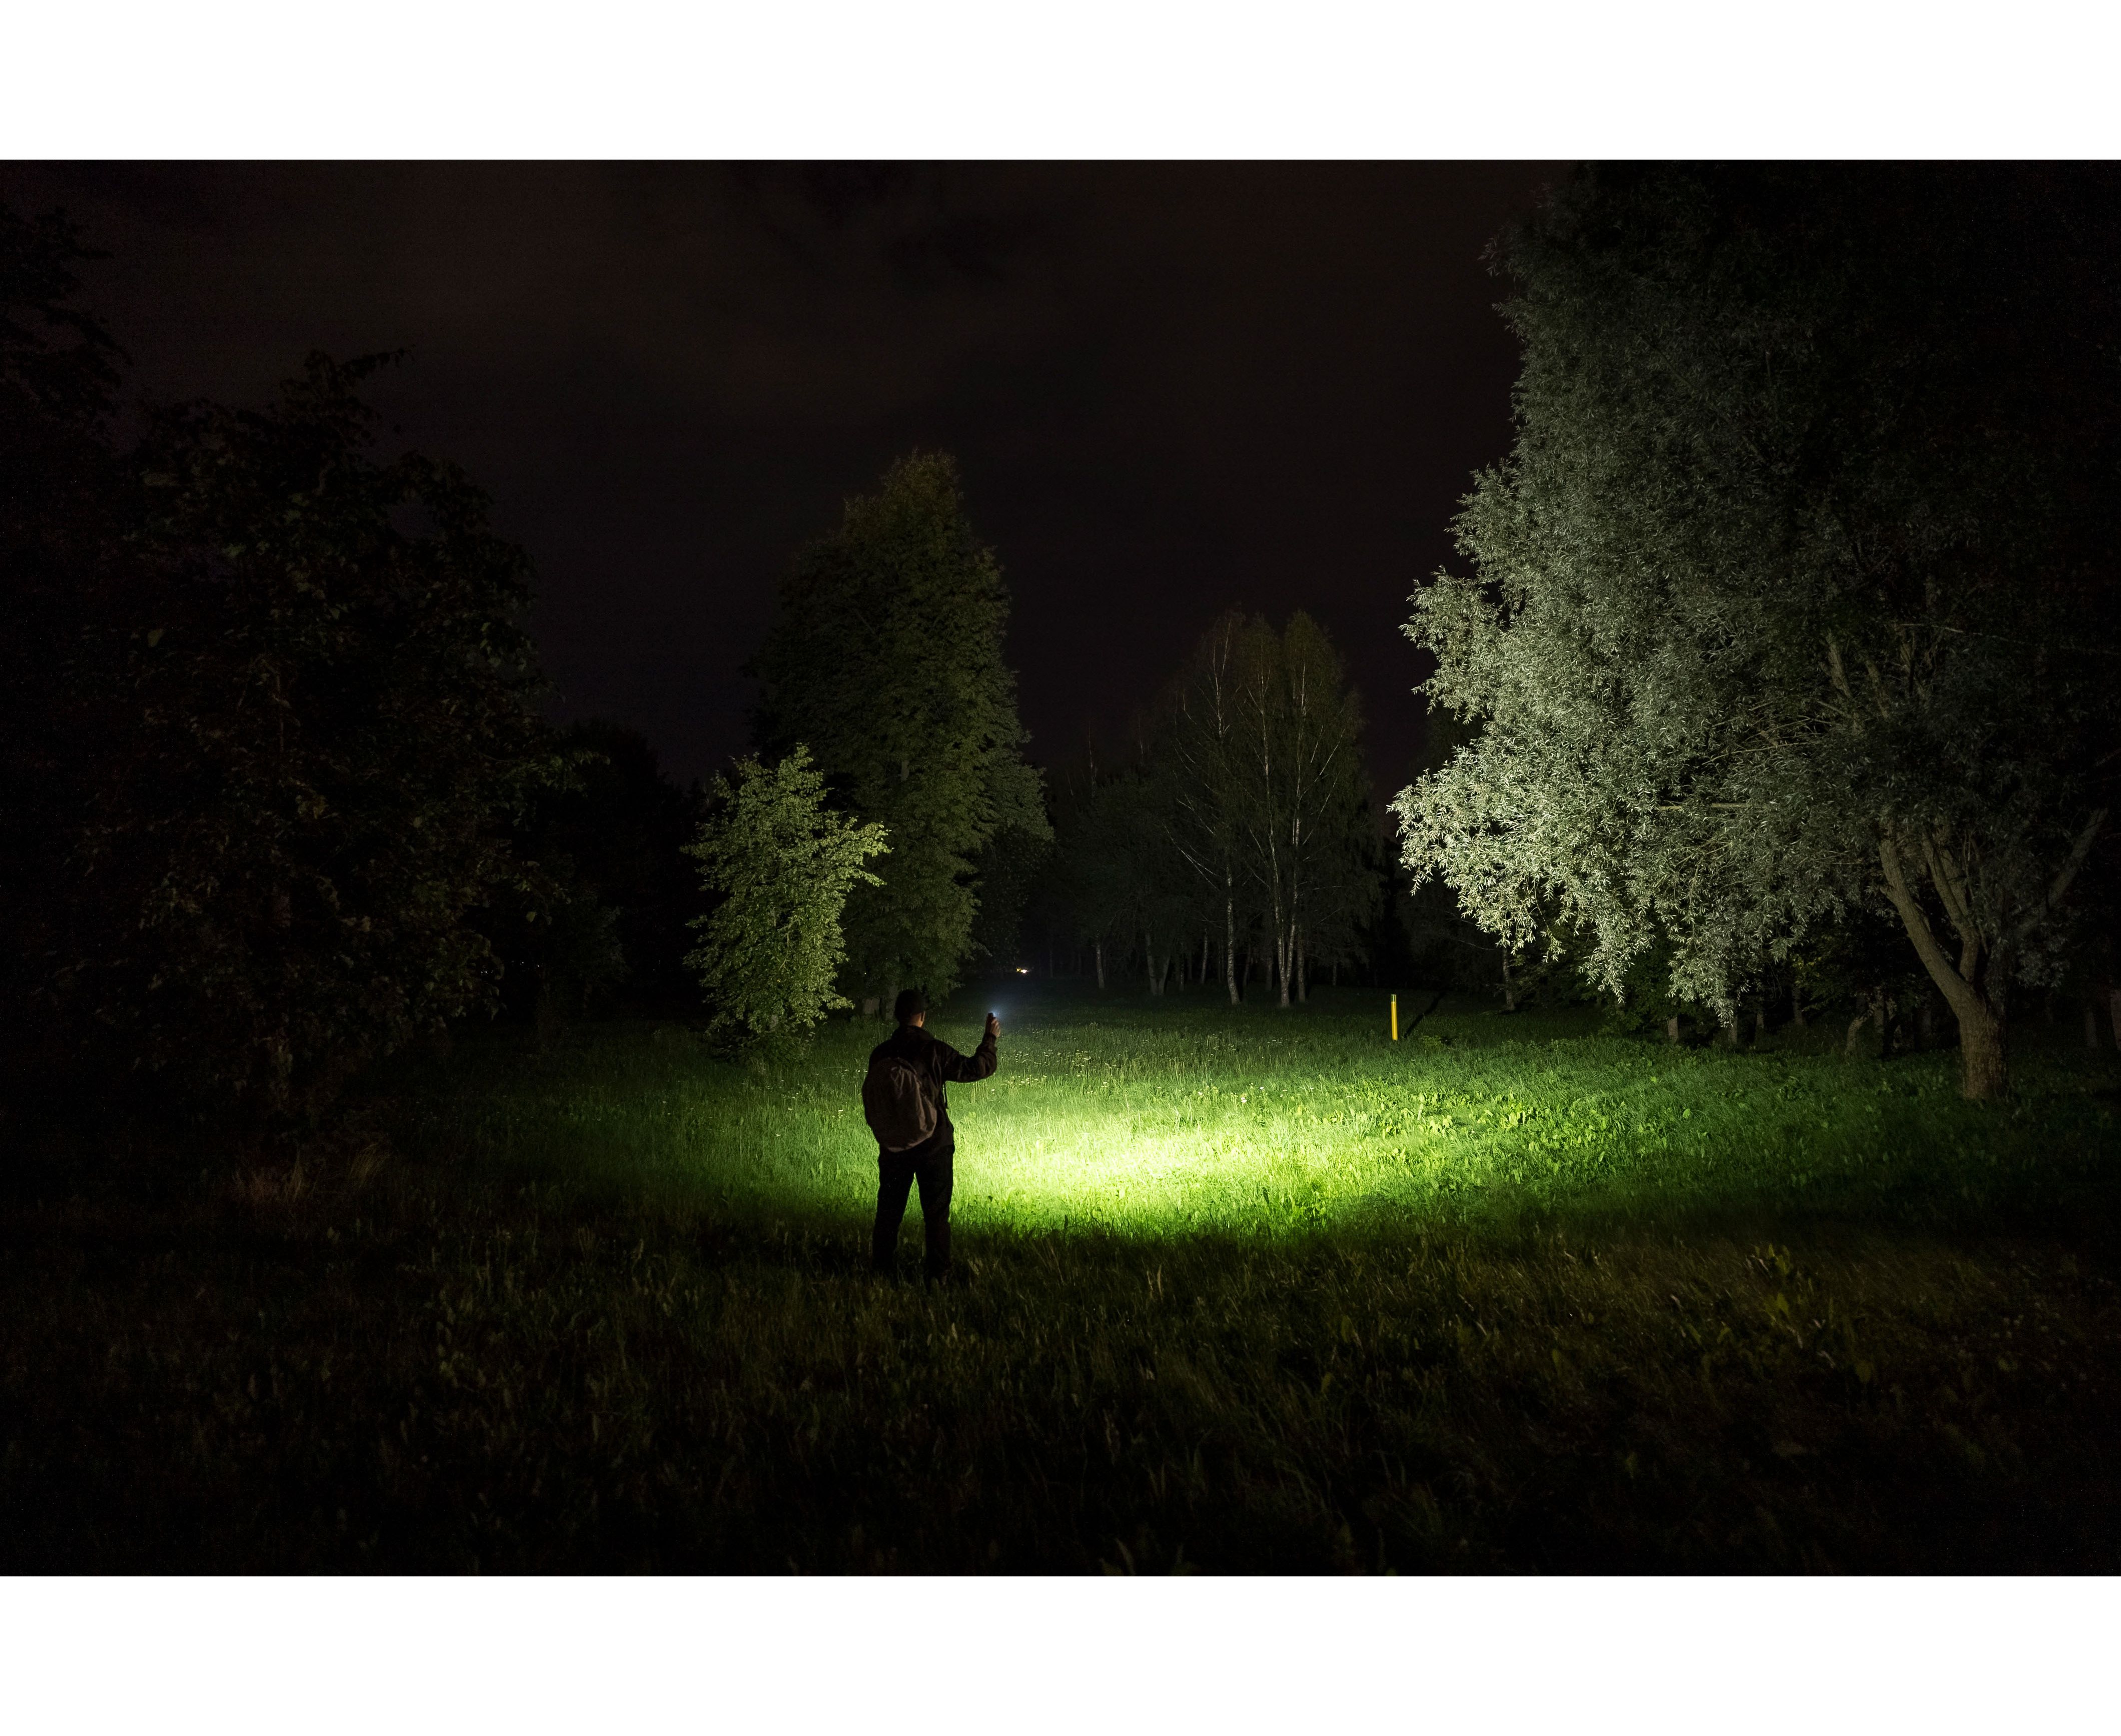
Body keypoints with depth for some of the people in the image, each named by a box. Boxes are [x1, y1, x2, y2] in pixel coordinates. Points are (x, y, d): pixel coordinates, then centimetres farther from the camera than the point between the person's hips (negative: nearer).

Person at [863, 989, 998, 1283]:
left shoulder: (880, 1054, -2)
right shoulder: (934, 1050, -14)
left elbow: (871, 1097, 7)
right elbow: (977, 1068, -9)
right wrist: (990, 1039, 6)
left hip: (893, 1146, 3)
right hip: (934, 1145, -3)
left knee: (889, 1210, 15)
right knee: (936, 1212, 7)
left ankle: (883, 1268, 23)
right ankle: (938, 1273, 9)